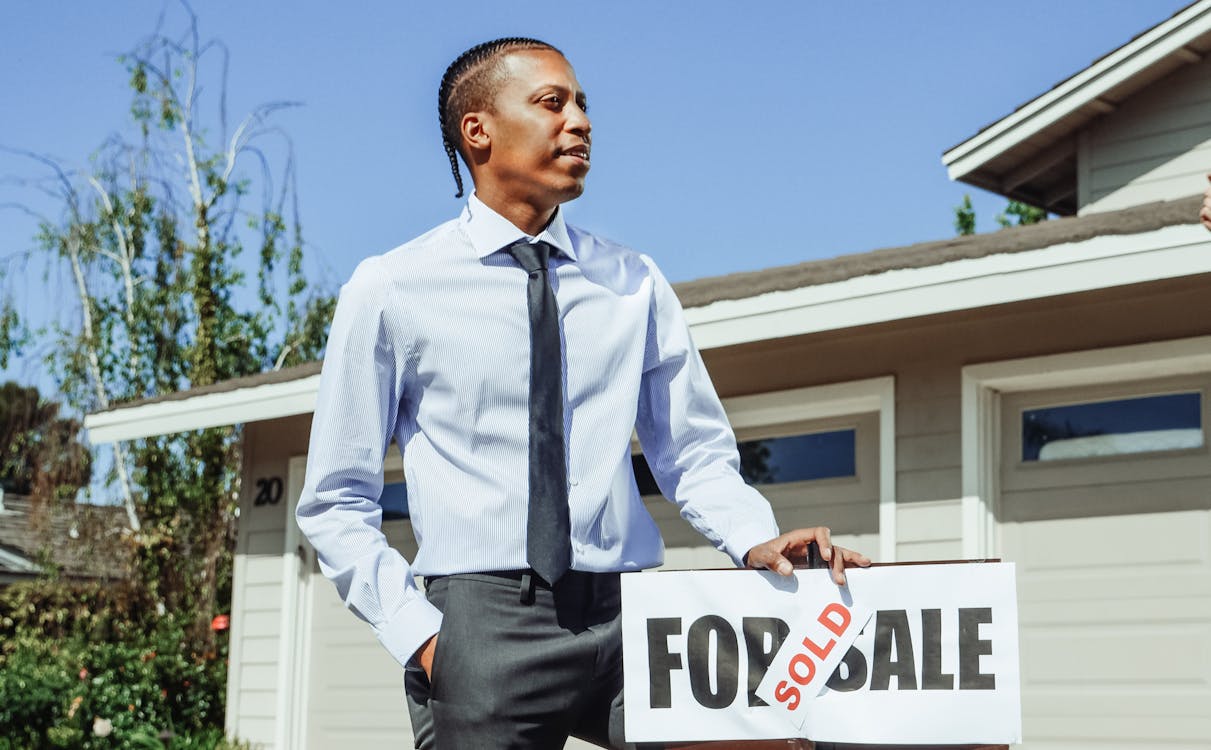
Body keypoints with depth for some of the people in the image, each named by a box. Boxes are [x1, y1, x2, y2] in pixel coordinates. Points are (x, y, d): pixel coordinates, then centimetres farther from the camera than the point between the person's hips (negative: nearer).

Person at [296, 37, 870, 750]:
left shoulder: (635, 284, 10)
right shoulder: (391, 290, 2)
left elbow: (697, 455, 15)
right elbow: (337, 503, 5)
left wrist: (755, 540, -5)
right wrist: (416, 631, -8)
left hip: (632, 616, 2)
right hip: (482, 623, -1)